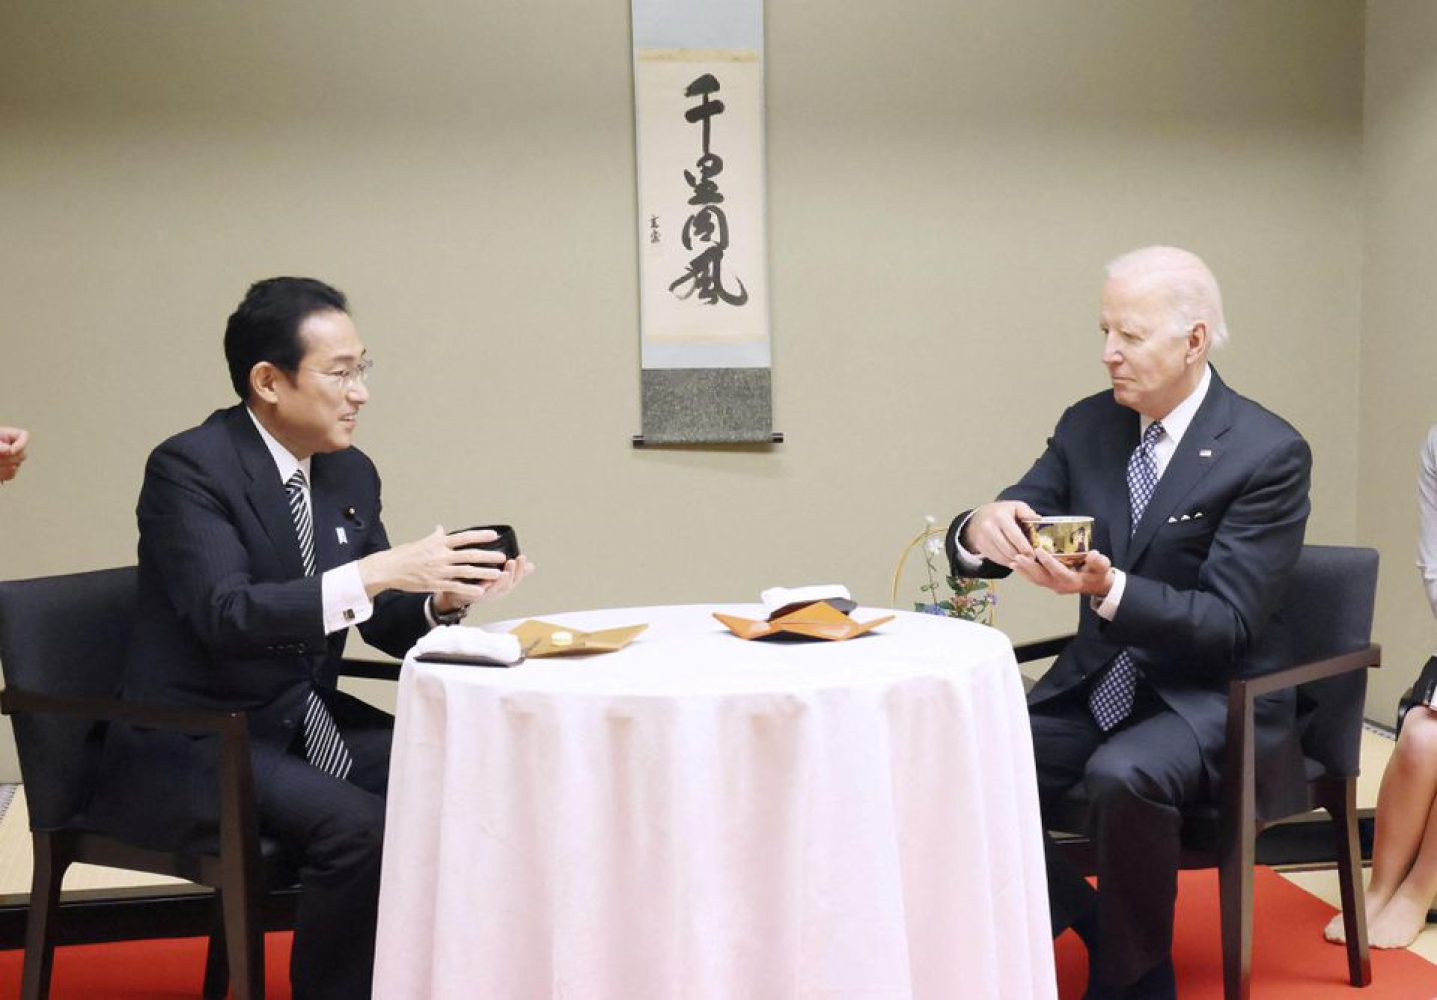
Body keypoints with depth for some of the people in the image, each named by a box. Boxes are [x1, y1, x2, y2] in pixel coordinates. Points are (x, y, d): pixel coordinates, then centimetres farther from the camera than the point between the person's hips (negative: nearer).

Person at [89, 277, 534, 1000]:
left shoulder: (351, 473, 6)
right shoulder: (188, 466, -15)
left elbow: (383, 620, 9)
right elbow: (224, 614, -28)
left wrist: (443, 597, -13)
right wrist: (376, 572, -35)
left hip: (308, 721, 7)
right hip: (195, 741, -7)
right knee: (359, 828, -29)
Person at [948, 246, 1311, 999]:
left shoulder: (1269, 453, -13)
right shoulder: (1088, 426, 3)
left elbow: (1228, 626, -18)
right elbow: (983, 542, 1)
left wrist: (1108, 590, -35)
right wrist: (980, 532, -25)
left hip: (1208, 698, -5)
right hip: (1096, 684, 6)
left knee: (1121, 777, -35)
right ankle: (1084, 922, 9)